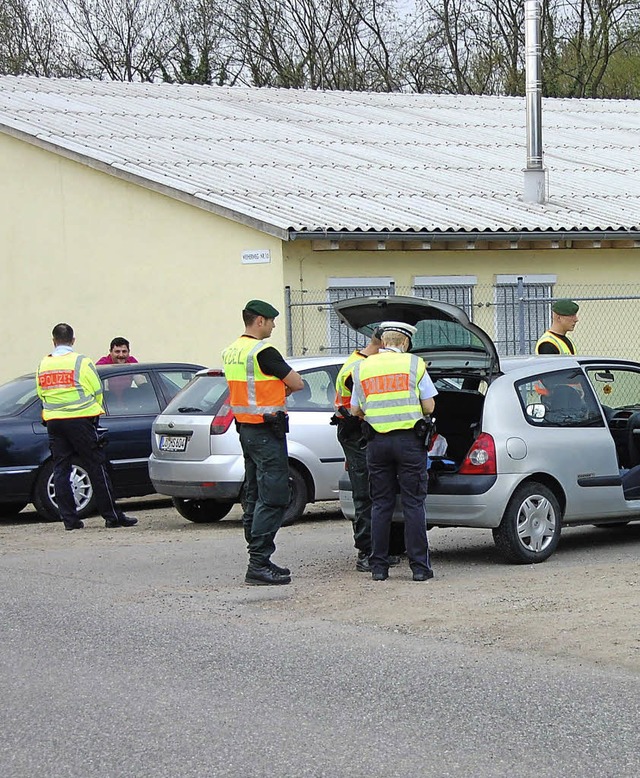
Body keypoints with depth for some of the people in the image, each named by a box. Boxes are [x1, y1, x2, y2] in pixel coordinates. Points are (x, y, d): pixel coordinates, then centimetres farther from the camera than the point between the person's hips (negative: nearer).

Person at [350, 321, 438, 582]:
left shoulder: (362, 368, 8)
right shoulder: (413, 364, 0)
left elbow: (355, 410, 12)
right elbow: (429, 406, 0)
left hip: (377, 441, 2)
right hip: (409, 439, -2)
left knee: (381, 504, 9)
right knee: (413, 504, 1)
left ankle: (379, 566, 8)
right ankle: (419, 566, -1)